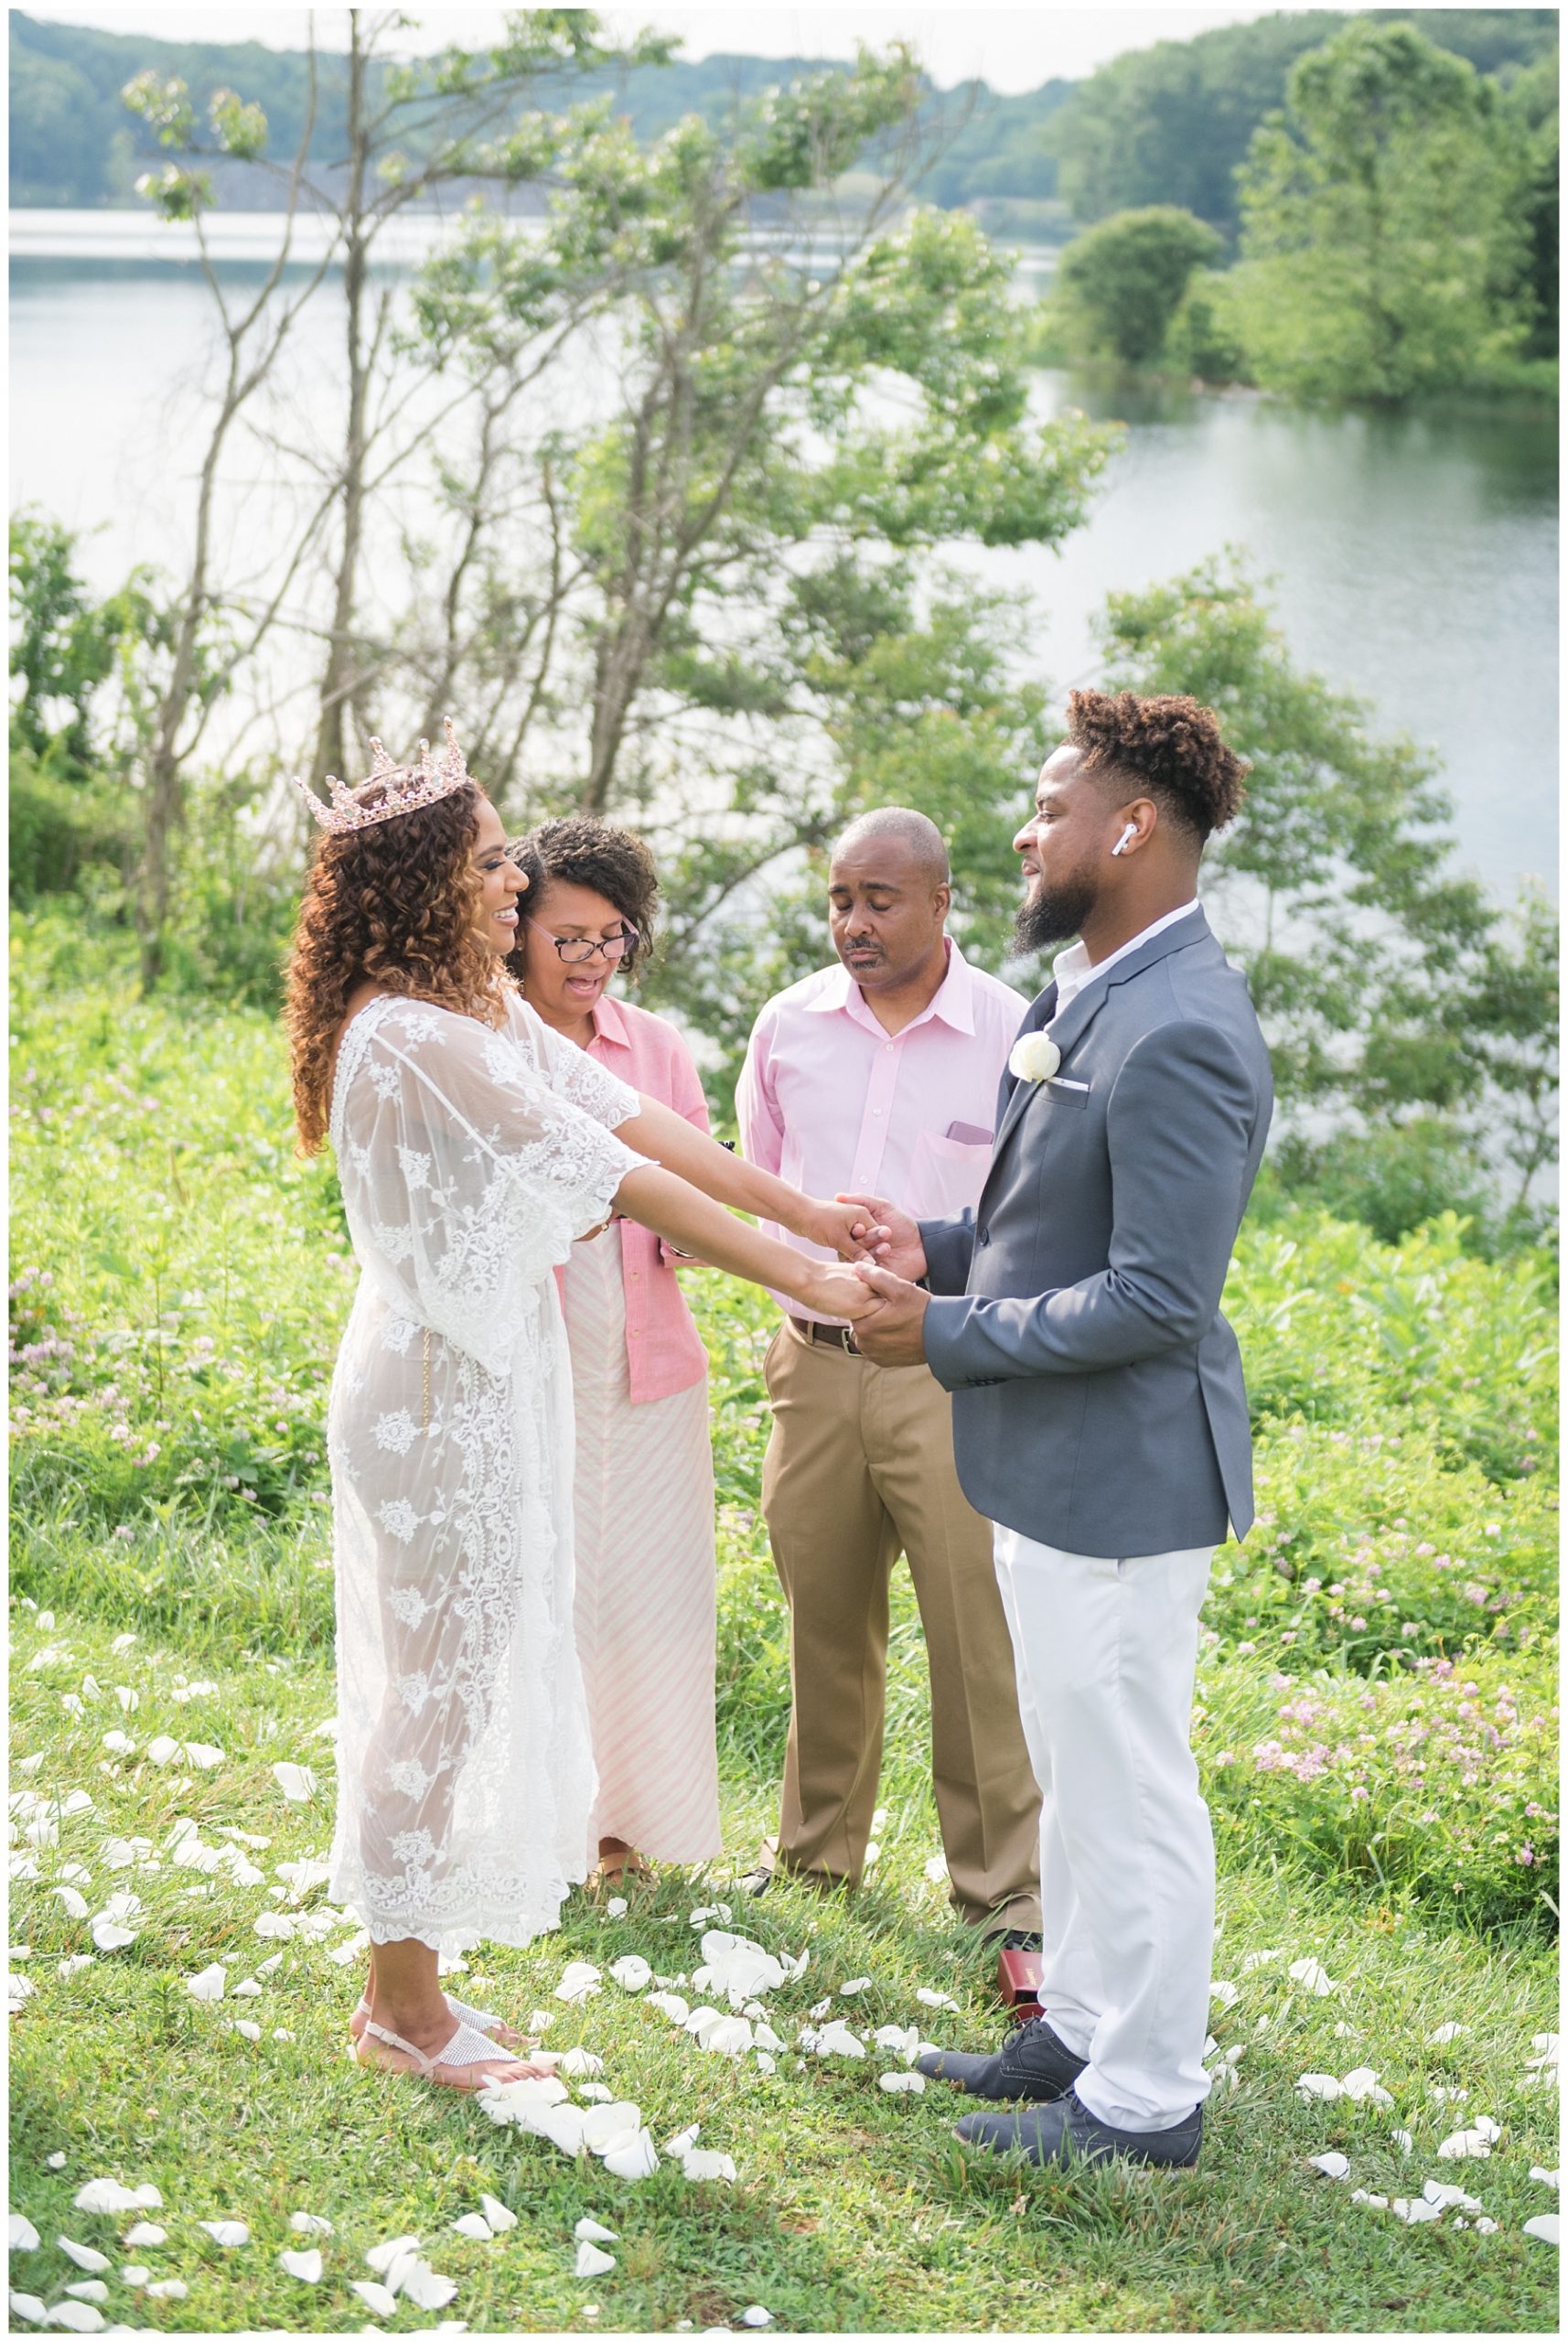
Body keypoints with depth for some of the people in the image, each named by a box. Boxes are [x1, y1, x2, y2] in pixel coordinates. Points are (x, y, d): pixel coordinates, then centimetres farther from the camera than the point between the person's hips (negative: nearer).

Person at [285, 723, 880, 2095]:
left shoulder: (487, 1014, 8)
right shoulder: (408, 1036, -23)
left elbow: (631, 1120, 5)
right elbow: (618, 1179, -24)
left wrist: (799, 1209, 0)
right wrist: (801, 1279, -21)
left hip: (494, 1380, 10)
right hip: (436, 1399, -10)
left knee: (452, 1683, 16)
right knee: (437, 1687, 1)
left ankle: (408, 1974, 28)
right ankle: (405, 2006, 14)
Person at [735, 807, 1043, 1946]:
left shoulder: (1012, 1036, -6)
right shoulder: (789, 1026, 6)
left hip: (952, 1374, -4)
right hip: (816, 1368, 4)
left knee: (980, 1635, -3)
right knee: (826, 1628, 14)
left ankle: (1007, 1890, 8)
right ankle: (818, 1850, 30)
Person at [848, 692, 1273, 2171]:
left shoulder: (1178, 1034, -24)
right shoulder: (1094, 997, 9)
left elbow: (1158, 1297, -25)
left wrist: (947, 1334, -19)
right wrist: (943, 1251, 4)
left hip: (1121, 1478, -10)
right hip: (1057, 1467, 10)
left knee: (1127, 1792, 3)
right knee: (1073, 1776, 22)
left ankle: (1143, 2101, 16)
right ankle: (1081, 2032, 37)